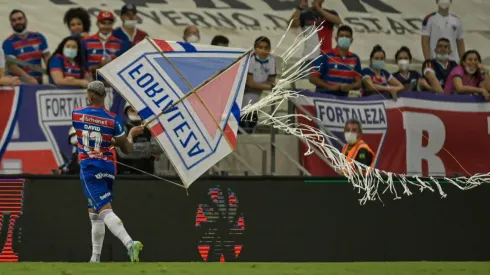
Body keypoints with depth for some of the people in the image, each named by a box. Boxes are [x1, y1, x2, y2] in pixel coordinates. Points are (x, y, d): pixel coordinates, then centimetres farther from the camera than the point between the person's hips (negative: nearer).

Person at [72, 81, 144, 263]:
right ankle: (95, 258, 23)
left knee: (105, 210, -15)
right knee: (94, 213, 19)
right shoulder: (113, 120, -5)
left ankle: (129, 243, -37)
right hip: (108, 168, 4)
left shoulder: (76, 114, -3)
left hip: (89, 168, -4)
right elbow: (127, 149, 1)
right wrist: (131, 134, 21)